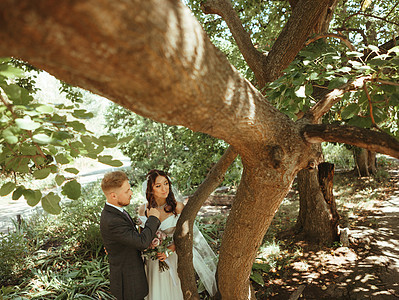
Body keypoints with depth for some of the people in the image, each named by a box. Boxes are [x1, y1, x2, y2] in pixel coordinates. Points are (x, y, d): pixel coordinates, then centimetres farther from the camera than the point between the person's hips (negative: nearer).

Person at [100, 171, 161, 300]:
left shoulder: (113, 211, -1)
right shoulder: (111, 221, -32)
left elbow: (134, 236, 8)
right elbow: (142, 242, -29)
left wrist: (149, 240, -7)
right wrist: (153, 218, -18)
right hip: (128, 281, -9)